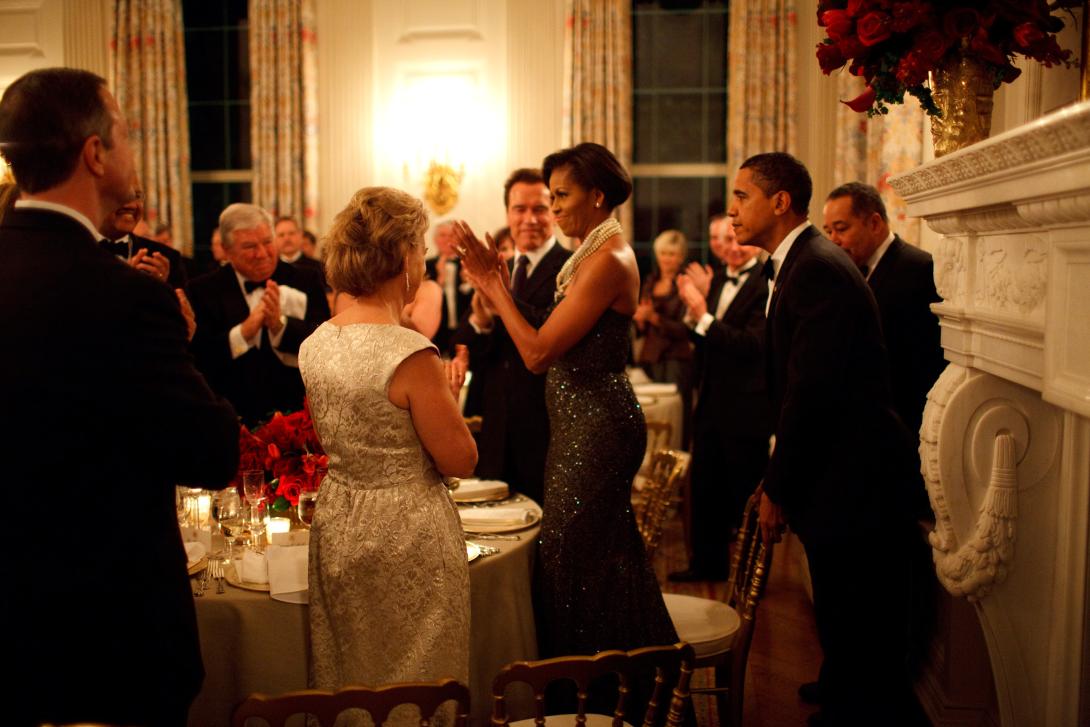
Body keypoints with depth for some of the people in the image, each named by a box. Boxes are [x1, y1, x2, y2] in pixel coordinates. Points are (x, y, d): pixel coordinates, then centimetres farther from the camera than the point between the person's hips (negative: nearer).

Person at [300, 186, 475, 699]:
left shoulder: (314, 344, -1)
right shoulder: (410, 354, -23)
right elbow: (461, 461, -16)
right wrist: (450, 396, 0)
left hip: (337, 534, 7)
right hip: (407, 536, -7)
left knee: (348, 684, 22)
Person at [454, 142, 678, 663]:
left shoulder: (608, 260, -19)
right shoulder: (593, 256, 12)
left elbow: (538, 353, -22)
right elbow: (547, 347, 8)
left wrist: (495, 287, -13)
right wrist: (494, 289, 2)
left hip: (595, 428, -10)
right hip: (584, 424, 10)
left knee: (576, 557, 1)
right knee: (599, 557, 19)